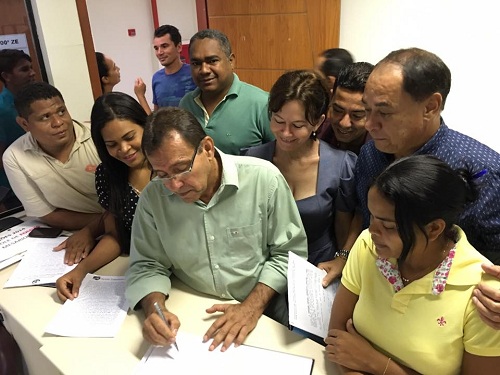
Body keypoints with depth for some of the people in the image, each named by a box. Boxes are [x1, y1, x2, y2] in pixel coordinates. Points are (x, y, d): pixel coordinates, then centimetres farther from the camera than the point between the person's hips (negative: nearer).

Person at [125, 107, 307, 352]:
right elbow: (147, 264, 2)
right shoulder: (153, 197, -7)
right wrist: (154, 308, -18)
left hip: (263, 304, -2)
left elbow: (290, 252, -7)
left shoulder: (263, 178, -14)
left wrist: (253, 306, -16)